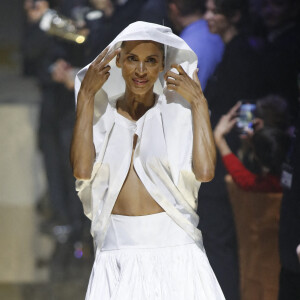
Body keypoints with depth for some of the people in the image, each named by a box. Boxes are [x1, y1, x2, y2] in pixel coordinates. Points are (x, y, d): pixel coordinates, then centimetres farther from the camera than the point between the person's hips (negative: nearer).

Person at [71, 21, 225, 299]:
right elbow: (82, 170, -10)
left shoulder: (178, 111, 4)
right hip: (116, 252, 1)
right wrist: (85, 97, -5)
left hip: (173, 249, -1)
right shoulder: (101, 113, 10)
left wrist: (199, 102, -6)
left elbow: (205, 171, -12)